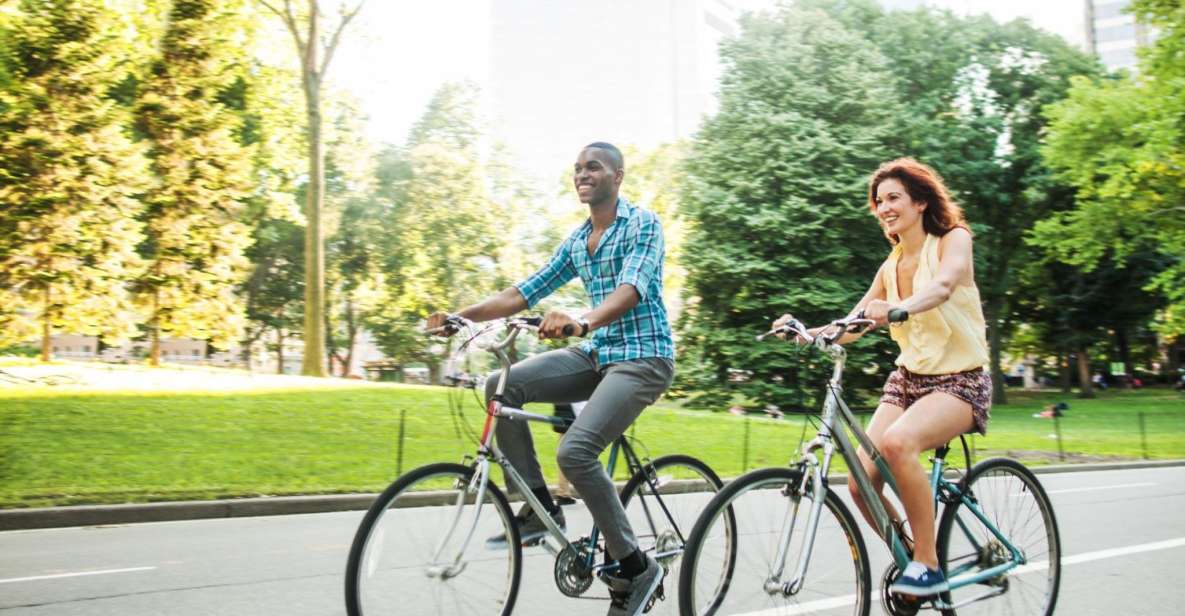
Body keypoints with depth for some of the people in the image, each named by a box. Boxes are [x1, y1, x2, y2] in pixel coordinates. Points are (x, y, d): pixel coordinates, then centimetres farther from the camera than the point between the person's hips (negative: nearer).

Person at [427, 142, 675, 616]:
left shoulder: (643, 224, -8)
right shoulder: (576, 241, 14)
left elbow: (631, 288, -26)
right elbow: (526, 292, 12)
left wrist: (581, 322, -46)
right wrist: (462, 315, -2)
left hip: (643, 358, -7)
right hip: (596, 354, 7)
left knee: (575, 451, -26)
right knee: (500, 386, -10)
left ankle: (636, 567, -9)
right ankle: (540, 507, 0)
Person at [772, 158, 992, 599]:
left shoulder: (953, 240, -5)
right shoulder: (892, 266, 11)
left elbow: (943, 286, -28)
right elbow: (850, 327, 7)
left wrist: (897, 309, -49)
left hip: (960, 381, -5)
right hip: (908, 377, 6)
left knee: (898, 442, -35)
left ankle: (929, 565, -18)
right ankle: (911, 557, 14)